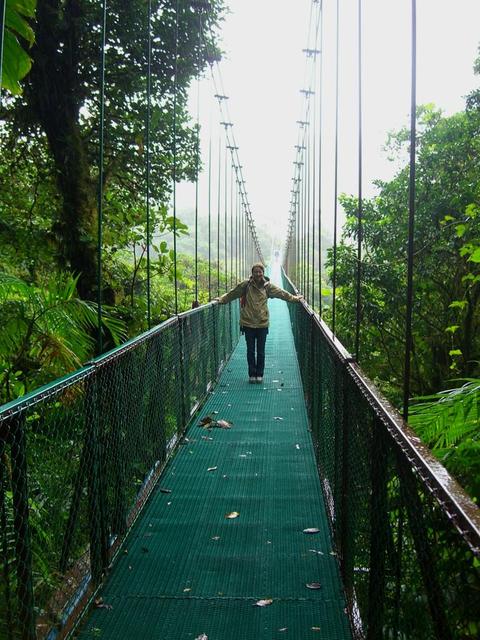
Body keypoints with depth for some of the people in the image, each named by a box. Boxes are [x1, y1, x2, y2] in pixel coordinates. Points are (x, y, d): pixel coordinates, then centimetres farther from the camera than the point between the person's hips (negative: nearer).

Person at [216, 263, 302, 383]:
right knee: (250, 351, 7)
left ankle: (259, 374, 19)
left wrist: (294, 298, 22)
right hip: (248, 323, -1)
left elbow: (282, 293, 15)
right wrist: (222, 299, 3)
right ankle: (252, 374, 18)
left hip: (262, 324, 1)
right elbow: (233, 293, 6)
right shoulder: (246, 285, -4)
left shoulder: (267, 286, 2)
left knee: (261, 352, 7)